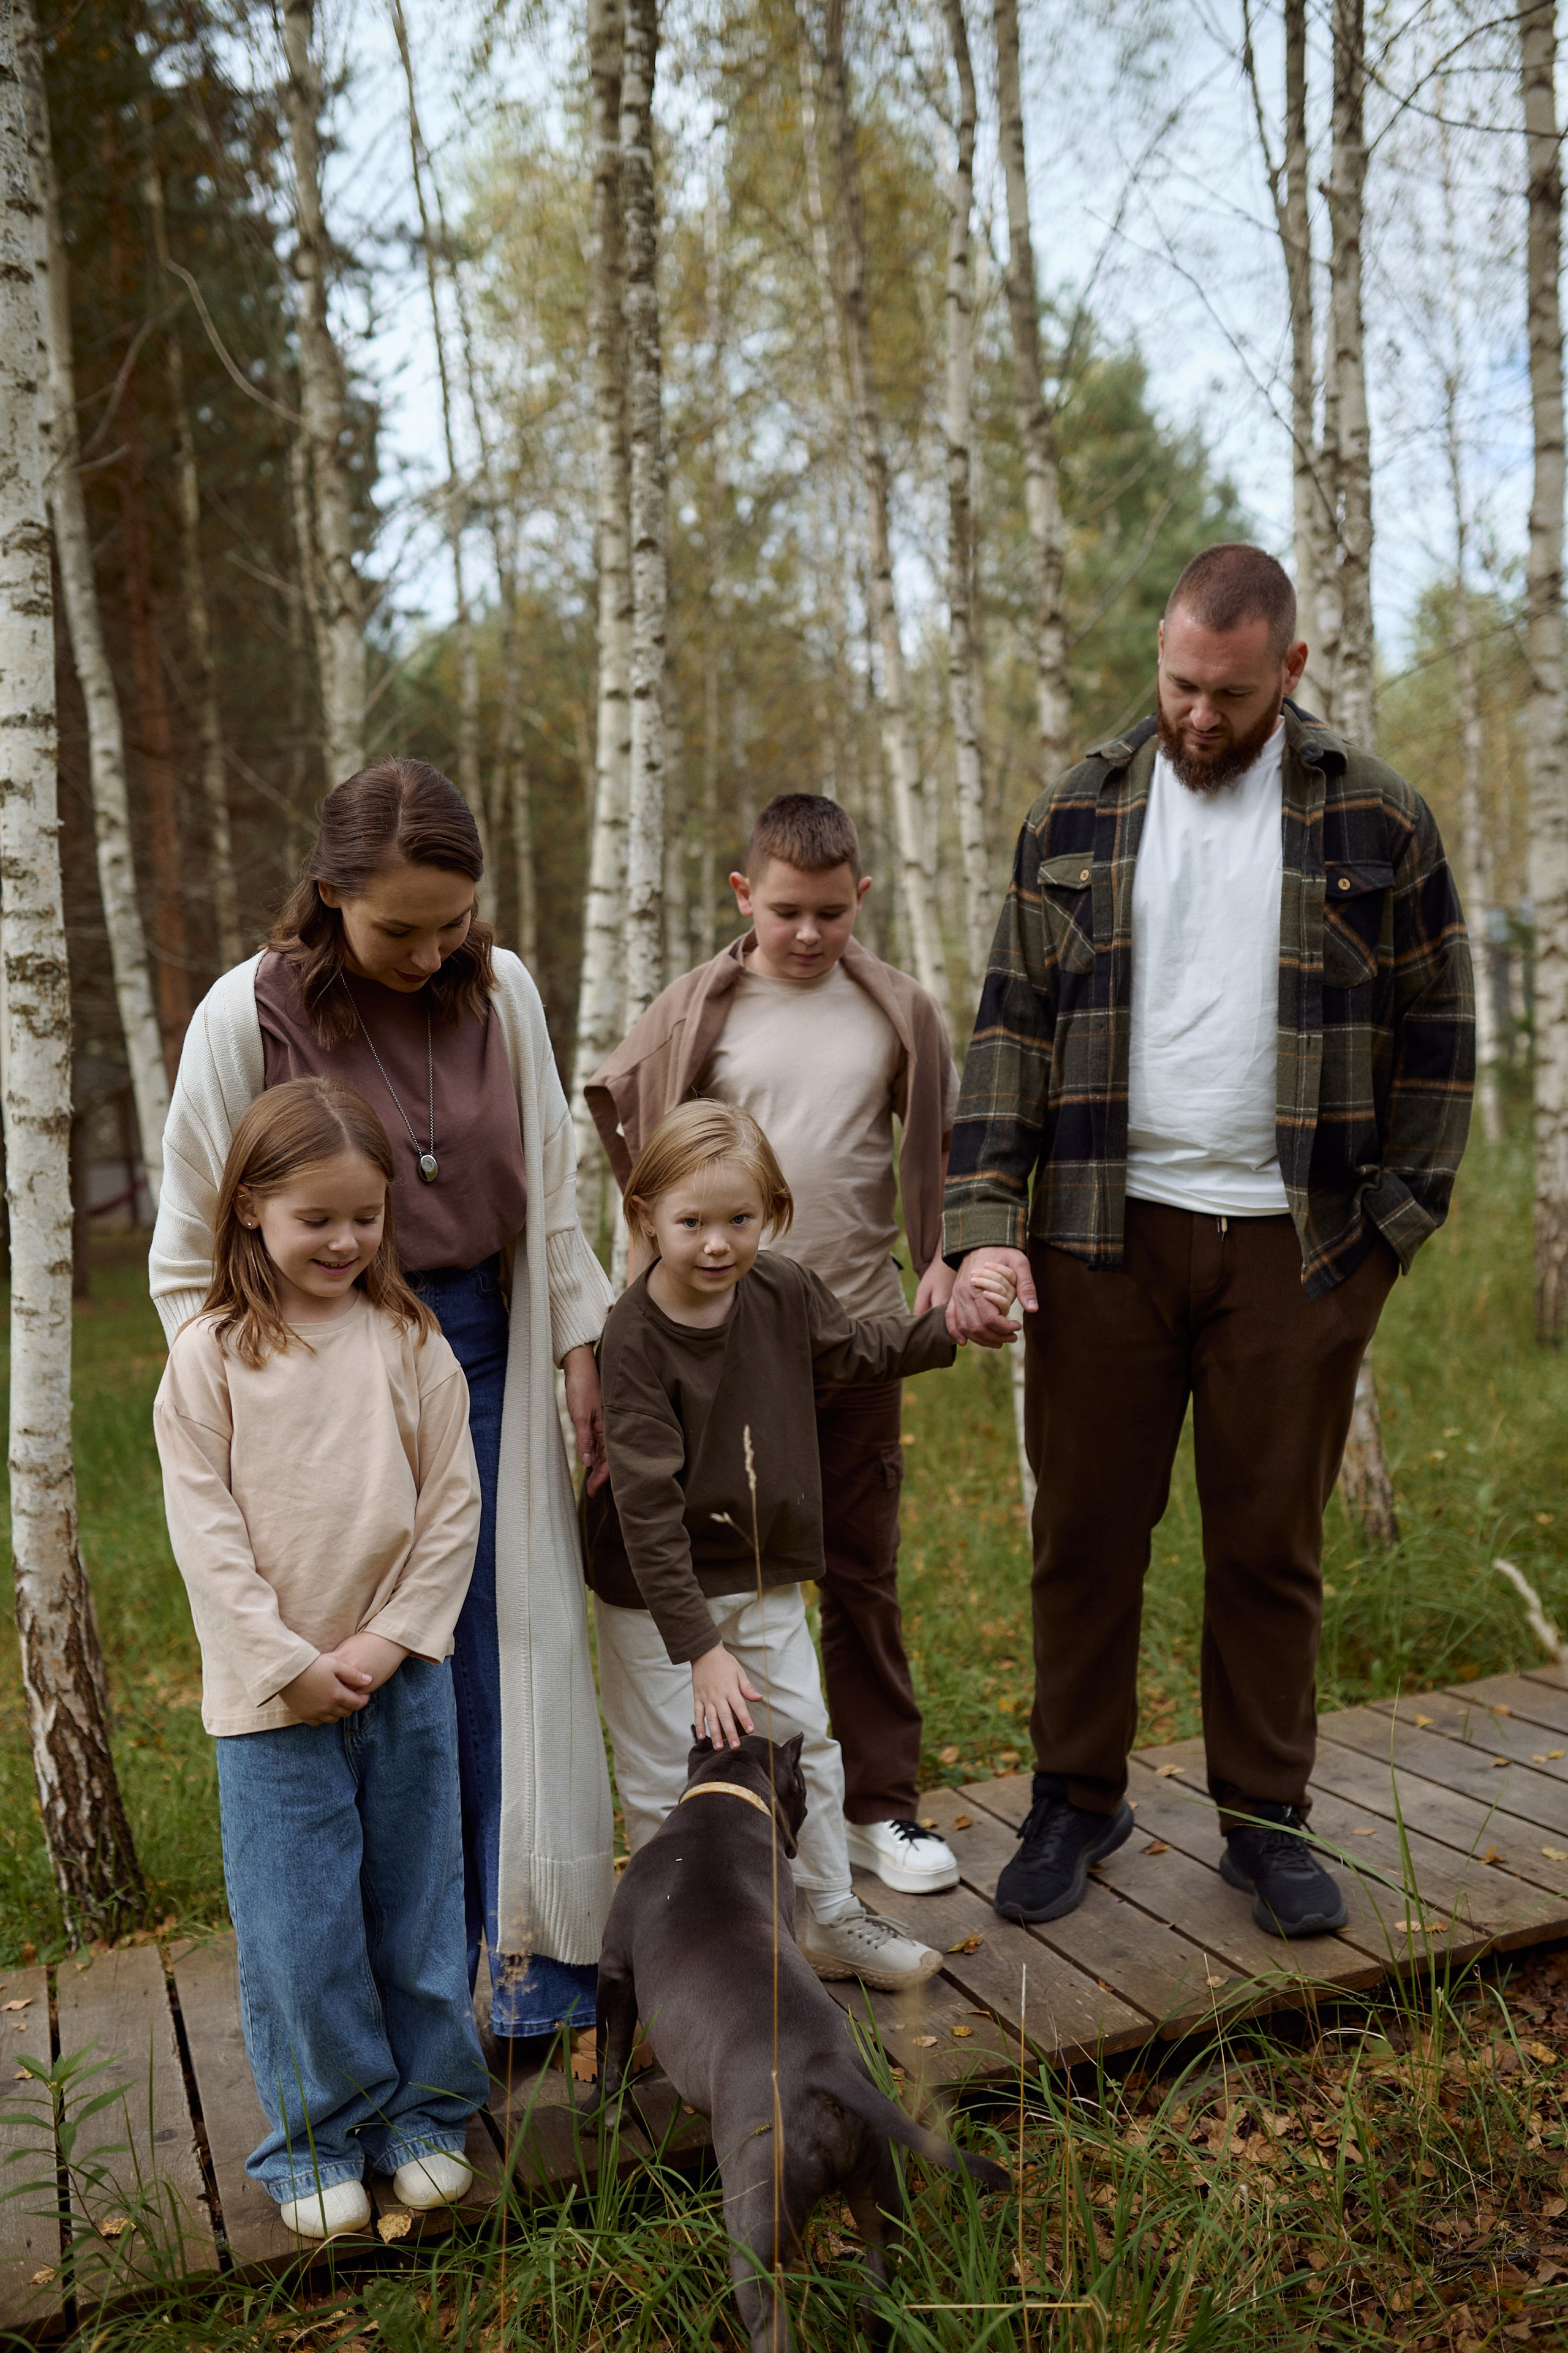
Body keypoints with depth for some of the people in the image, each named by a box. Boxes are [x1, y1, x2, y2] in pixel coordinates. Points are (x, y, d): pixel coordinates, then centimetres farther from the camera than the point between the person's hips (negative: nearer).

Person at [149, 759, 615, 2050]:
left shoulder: (502, 992, -2)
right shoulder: (251, 1015, -11)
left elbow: (550, 1188, 7)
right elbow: (197, 1255, -4)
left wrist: (583, 1351, 4)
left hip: (486, 1350, 3)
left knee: (513, 1654, 7)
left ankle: (542, 1963, 23)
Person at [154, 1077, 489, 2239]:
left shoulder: (410, 1341, -2)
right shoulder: (210, 1357, -6)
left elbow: (453, 1504, -1)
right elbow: (206, 1531, -8)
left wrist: (388, 1641, -9)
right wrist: (289, 1664, -12)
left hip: (404, 1677, 2)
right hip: (271, 1696, -1)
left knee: (418, 1904, 13)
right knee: (298, 1926, 6)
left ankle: (426, 2114, 32)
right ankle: (318, 2138, 28)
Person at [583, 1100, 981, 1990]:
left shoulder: (785, 1291, -9)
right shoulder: (635, 1340, -25)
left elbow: (855, 1348, 14)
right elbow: (647, 1507, -27)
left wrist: (949, 1327, 1)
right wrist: (698, 1647, -30)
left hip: (767, 1578, 5)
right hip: (656, 1593, -5)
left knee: (806, 1748, 17)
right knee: (664, 1780, 8)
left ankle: (831, 1917, 36)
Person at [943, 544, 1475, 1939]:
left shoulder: (1376, 820, 3)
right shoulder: (1077, 818, 7)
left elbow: (1437, 1040, 6)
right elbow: (1013, 1026, 3)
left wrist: (1392, 1229, -1)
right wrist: (984, 1226, -7)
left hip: (1293, 1243, -1)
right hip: (1103, 1234, 1)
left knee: (1271, 1546, 9)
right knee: (1086, 1534, 7)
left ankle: (1266, 1818, 26)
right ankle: (1079, 1799, 26)